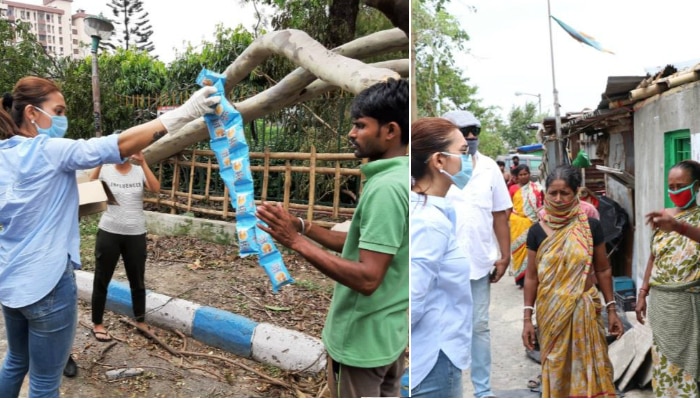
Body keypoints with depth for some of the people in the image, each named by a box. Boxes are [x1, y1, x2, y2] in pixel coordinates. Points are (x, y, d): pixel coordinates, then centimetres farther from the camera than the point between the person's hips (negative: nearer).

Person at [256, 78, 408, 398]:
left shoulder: (386, 188, -26)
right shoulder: (399, 178, 4)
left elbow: (367, 278, -30)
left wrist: (296, 242, -26)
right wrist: (304, 226, -2)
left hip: (362, 339, -9)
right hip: (390, 331, 9)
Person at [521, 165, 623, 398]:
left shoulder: (591, 227, -4)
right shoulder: (537, 231, -3)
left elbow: (603, 270, 4)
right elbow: (531, 277, 1)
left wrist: (611, 309, 3)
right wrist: (527, 318, 0)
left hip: (584, 309, 0)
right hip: (551, 312, 1)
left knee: (590, 368, 6)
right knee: (556, 370, 11)